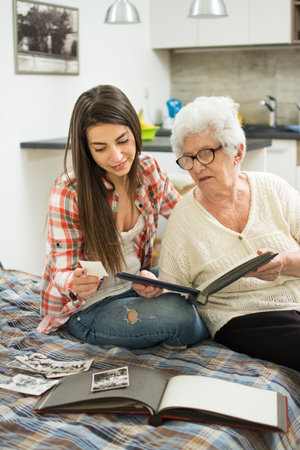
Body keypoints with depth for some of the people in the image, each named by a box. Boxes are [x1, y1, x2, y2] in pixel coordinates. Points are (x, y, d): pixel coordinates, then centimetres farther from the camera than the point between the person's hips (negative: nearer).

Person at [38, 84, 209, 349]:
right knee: (177, 313, -27)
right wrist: (76, 283, -40)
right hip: (88, 307, -5)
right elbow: (62, 272, -16)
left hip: (136, 286, 6)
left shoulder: (147, 169, -7)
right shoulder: (68, 193, -22)